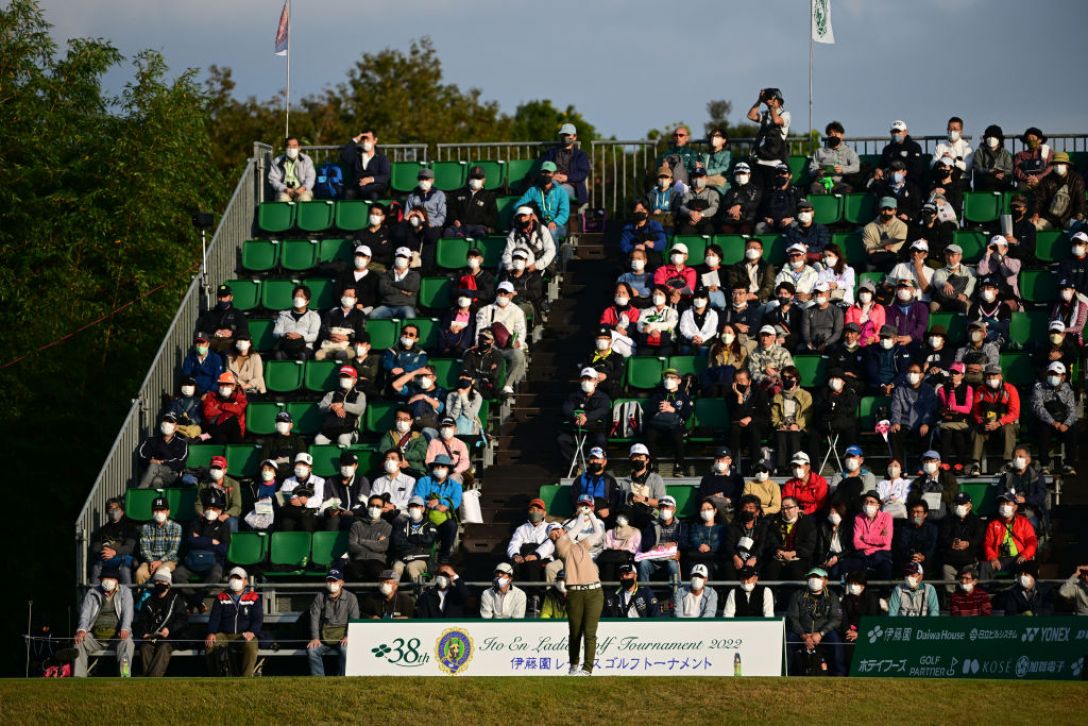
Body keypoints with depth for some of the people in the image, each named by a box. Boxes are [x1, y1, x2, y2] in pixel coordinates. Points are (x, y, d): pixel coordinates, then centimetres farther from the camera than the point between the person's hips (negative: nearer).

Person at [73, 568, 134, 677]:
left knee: (127, 642, -33)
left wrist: (125, 629, -25)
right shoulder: (92, 593, 13)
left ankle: (125, 676, -49)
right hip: (96, 636, 2)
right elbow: (85, 612, -1)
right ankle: (79, 677, -31)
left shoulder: (125, 592, 12)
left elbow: (127, 612, -4)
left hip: (117, 635, -2)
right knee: (79, 641, -26)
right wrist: (82, 629, -23)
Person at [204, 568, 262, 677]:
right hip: (224, 635, 2)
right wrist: (211, 633, -15)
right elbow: (214, 618, 6)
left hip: (244, 635, -2)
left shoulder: (254, 598, 9)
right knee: (209, 644, -28)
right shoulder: (222, 598, 15)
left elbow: (258, 619, 1)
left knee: (251, 646, -36)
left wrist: (252, 632, -21)